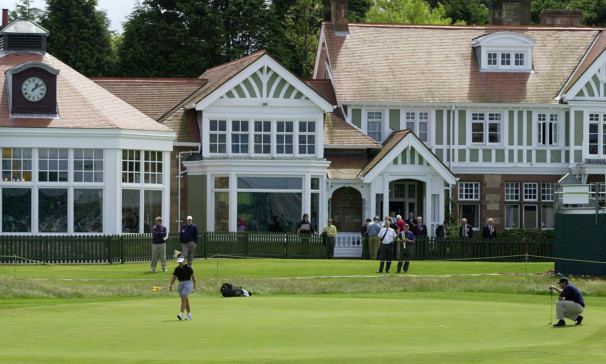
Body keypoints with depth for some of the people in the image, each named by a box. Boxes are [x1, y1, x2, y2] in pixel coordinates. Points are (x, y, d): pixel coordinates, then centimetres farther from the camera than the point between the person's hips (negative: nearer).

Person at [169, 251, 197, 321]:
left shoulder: (188, 268, -8)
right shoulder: (177, 269, 5)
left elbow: (192, 277, -1)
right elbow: (174, 277, 4)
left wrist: (195, 285, 2)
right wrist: (171, 285, -10)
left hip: (187, 283, -5)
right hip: (180, 284, 5)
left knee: (183, 298, -17)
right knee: (186, 300, 10)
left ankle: (181, 314, -25)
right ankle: (189, 315, 19)